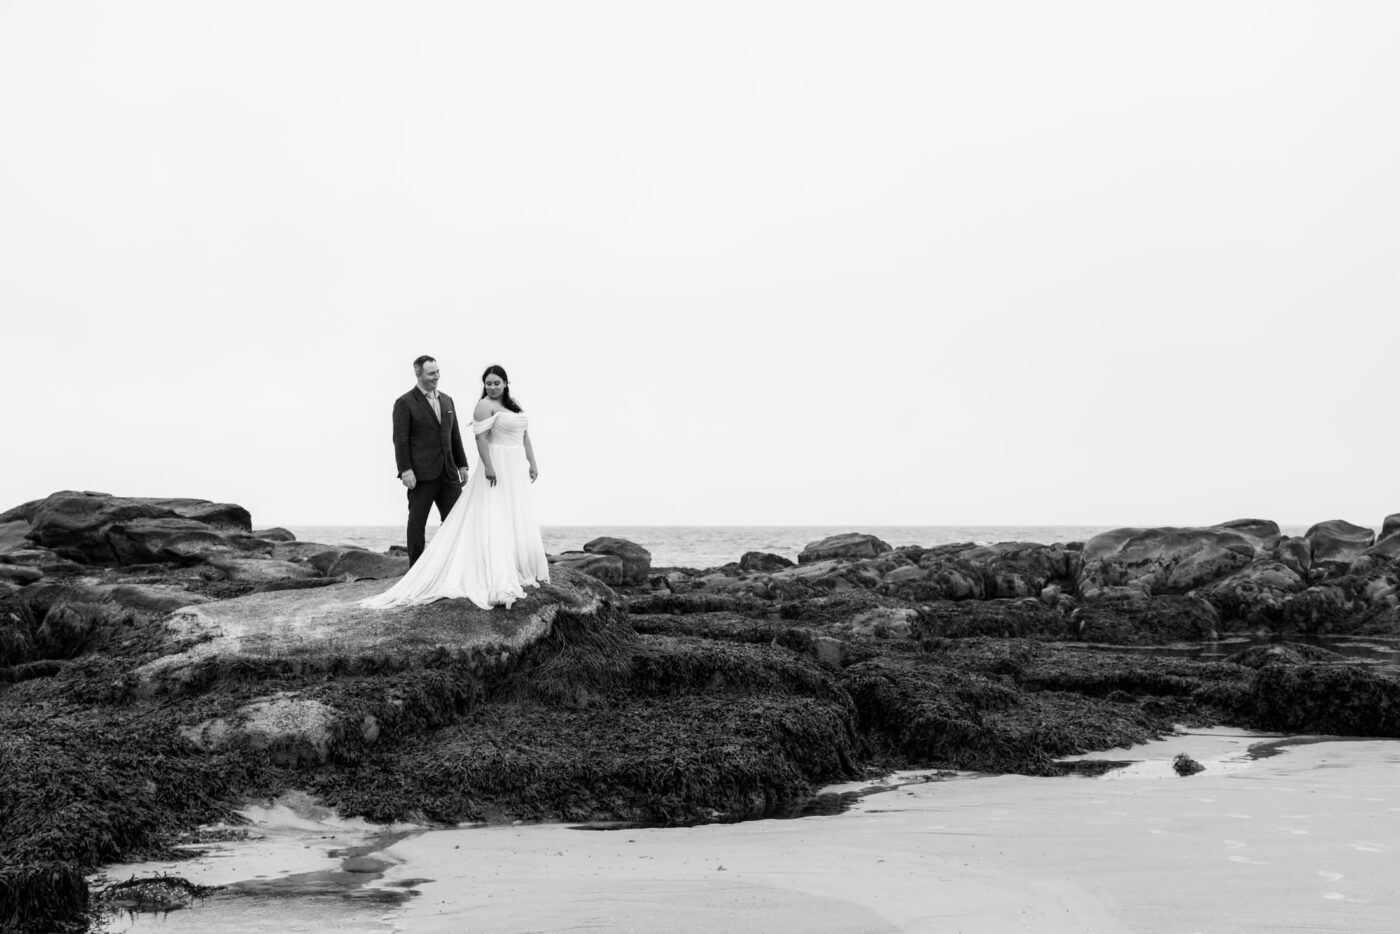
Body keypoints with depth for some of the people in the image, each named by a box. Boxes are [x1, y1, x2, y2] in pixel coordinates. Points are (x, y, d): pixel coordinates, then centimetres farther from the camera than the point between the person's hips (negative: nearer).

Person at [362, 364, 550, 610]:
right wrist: (488, 466, -25)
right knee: (494, 522, -10)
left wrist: (533, 463, 11)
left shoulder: (515, 405, 15)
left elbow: (525, 436, 16)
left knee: (519, 522, 14)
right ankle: (499, 583, -15)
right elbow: (480, 437, -17)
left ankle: (521, 570, 26)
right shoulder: (485, 406, -9)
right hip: (496, 467, -8)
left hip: (517, 469, 8)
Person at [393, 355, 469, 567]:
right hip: (421, 474, -6)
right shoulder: (405, 403, -4)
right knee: (417, 521, 1)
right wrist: (405, 470, -17)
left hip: (448, 473, 6)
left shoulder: (447, 400, 16)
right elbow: (400, 439, -9)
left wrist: (462, 464, 13)